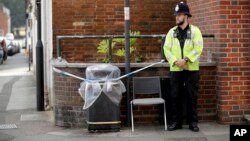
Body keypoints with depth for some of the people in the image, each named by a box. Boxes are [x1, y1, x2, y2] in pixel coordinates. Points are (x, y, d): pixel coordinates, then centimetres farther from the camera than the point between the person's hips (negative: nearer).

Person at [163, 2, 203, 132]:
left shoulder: (194, 30, 1)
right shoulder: (172, 32, 8)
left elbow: (198, 48, -10)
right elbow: (166, 49, 1)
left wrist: (186, 59, -19)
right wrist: (176, 61, -14)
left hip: (191, 69, -2)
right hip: (175, 69, 2)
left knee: (192, 96, 2)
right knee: (175, 96, 4)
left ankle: (193, 122, 10)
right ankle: (175, 122, 13)